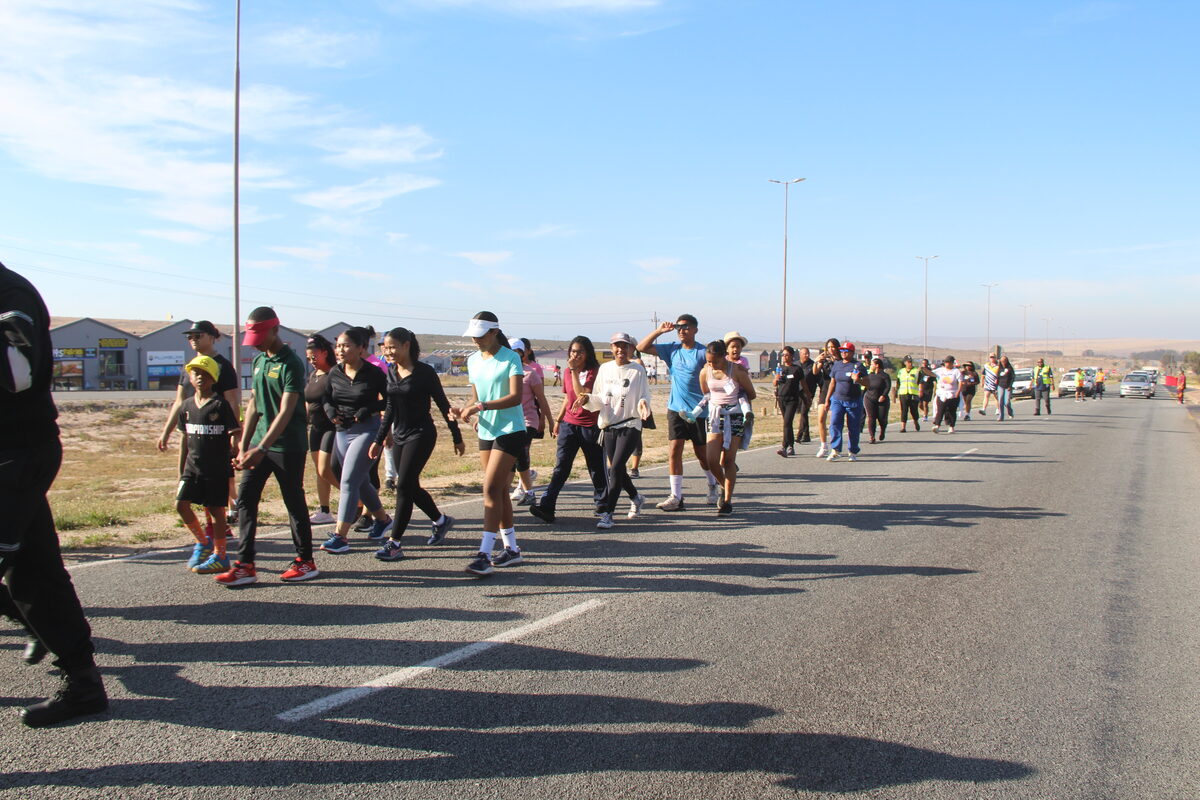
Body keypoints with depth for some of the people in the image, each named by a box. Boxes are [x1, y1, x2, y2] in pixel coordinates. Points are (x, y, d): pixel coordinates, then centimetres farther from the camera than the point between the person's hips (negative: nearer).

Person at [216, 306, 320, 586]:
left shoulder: (291, 364, -13)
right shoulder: (259, 361, 11)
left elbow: (286, 412, -20)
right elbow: (253, 406, 14)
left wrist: (261, 448, -26)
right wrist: (244, 447, 9)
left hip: (288, 446, -7)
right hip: (260, 444, 8)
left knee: (295, 502, 2)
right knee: (245, 499, 2)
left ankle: (306, 561, 15)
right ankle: (245, 565, 7)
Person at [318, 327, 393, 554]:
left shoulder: (373, 373, -11)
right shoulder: (335, 373, 4)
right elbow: (326, 396, 18)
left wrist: (368, 409, -18)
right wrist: (330, 409, -2)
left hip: (366, 431, -7)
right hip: (342, 431, 7)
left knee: (349, 481, -14)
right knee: (361, 482, 17)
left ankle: (340, 536, -14)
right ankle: (382, 519, 38)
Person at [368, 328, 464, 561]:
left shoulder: (425, 372, -11)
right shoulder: (391, 371, 7)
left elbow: (443, 405, -5)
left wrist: (457, 438, -1)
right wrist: (379, 440, 14)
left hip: (421, 435, -7)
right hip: (399, 436, 7)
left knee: (404, 486, -11)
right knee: (411, 487, 11)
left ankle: (394, 544, -7)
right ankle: (441, 520, 34)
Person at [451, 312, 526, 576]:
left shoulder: (510, 358, -11)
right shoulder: (473, 361, 11)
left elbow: (515, 397, -20)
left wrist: (483, 406, -31)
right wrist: (464, 410, -6)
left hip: (510, 431, -7)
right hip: (486, 432, 7)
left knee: (491, 489, -14)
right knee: (499, 491, 10)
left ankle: (484, 554, -15)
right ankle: (512, 549, 20)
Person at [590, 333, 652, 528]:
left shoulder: (638, 370, -4)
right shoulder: (604, 369, 6)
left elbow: (644, 395, -3)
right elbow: (599, 398, 10)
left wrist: (643, 403, -26)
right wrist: (588, 398, -10)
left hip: (630, 426, -5)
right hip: (609, 425, 5)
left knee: (616, 468, -14)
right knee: (616, 469, 13)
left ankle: (607, 513, -11)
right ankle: (636, 498, 40)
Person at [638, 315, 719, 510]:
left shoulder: (703, 352, -7)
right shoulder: (672, 349, 6)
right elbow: (642, 347, 6)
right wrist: (659, 330, -4)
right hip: (676, 408, 3)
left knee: (702, 453, 10)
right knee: (674, 450, -8)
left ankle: (713, 484, 37)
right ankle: (676, 497, -7)